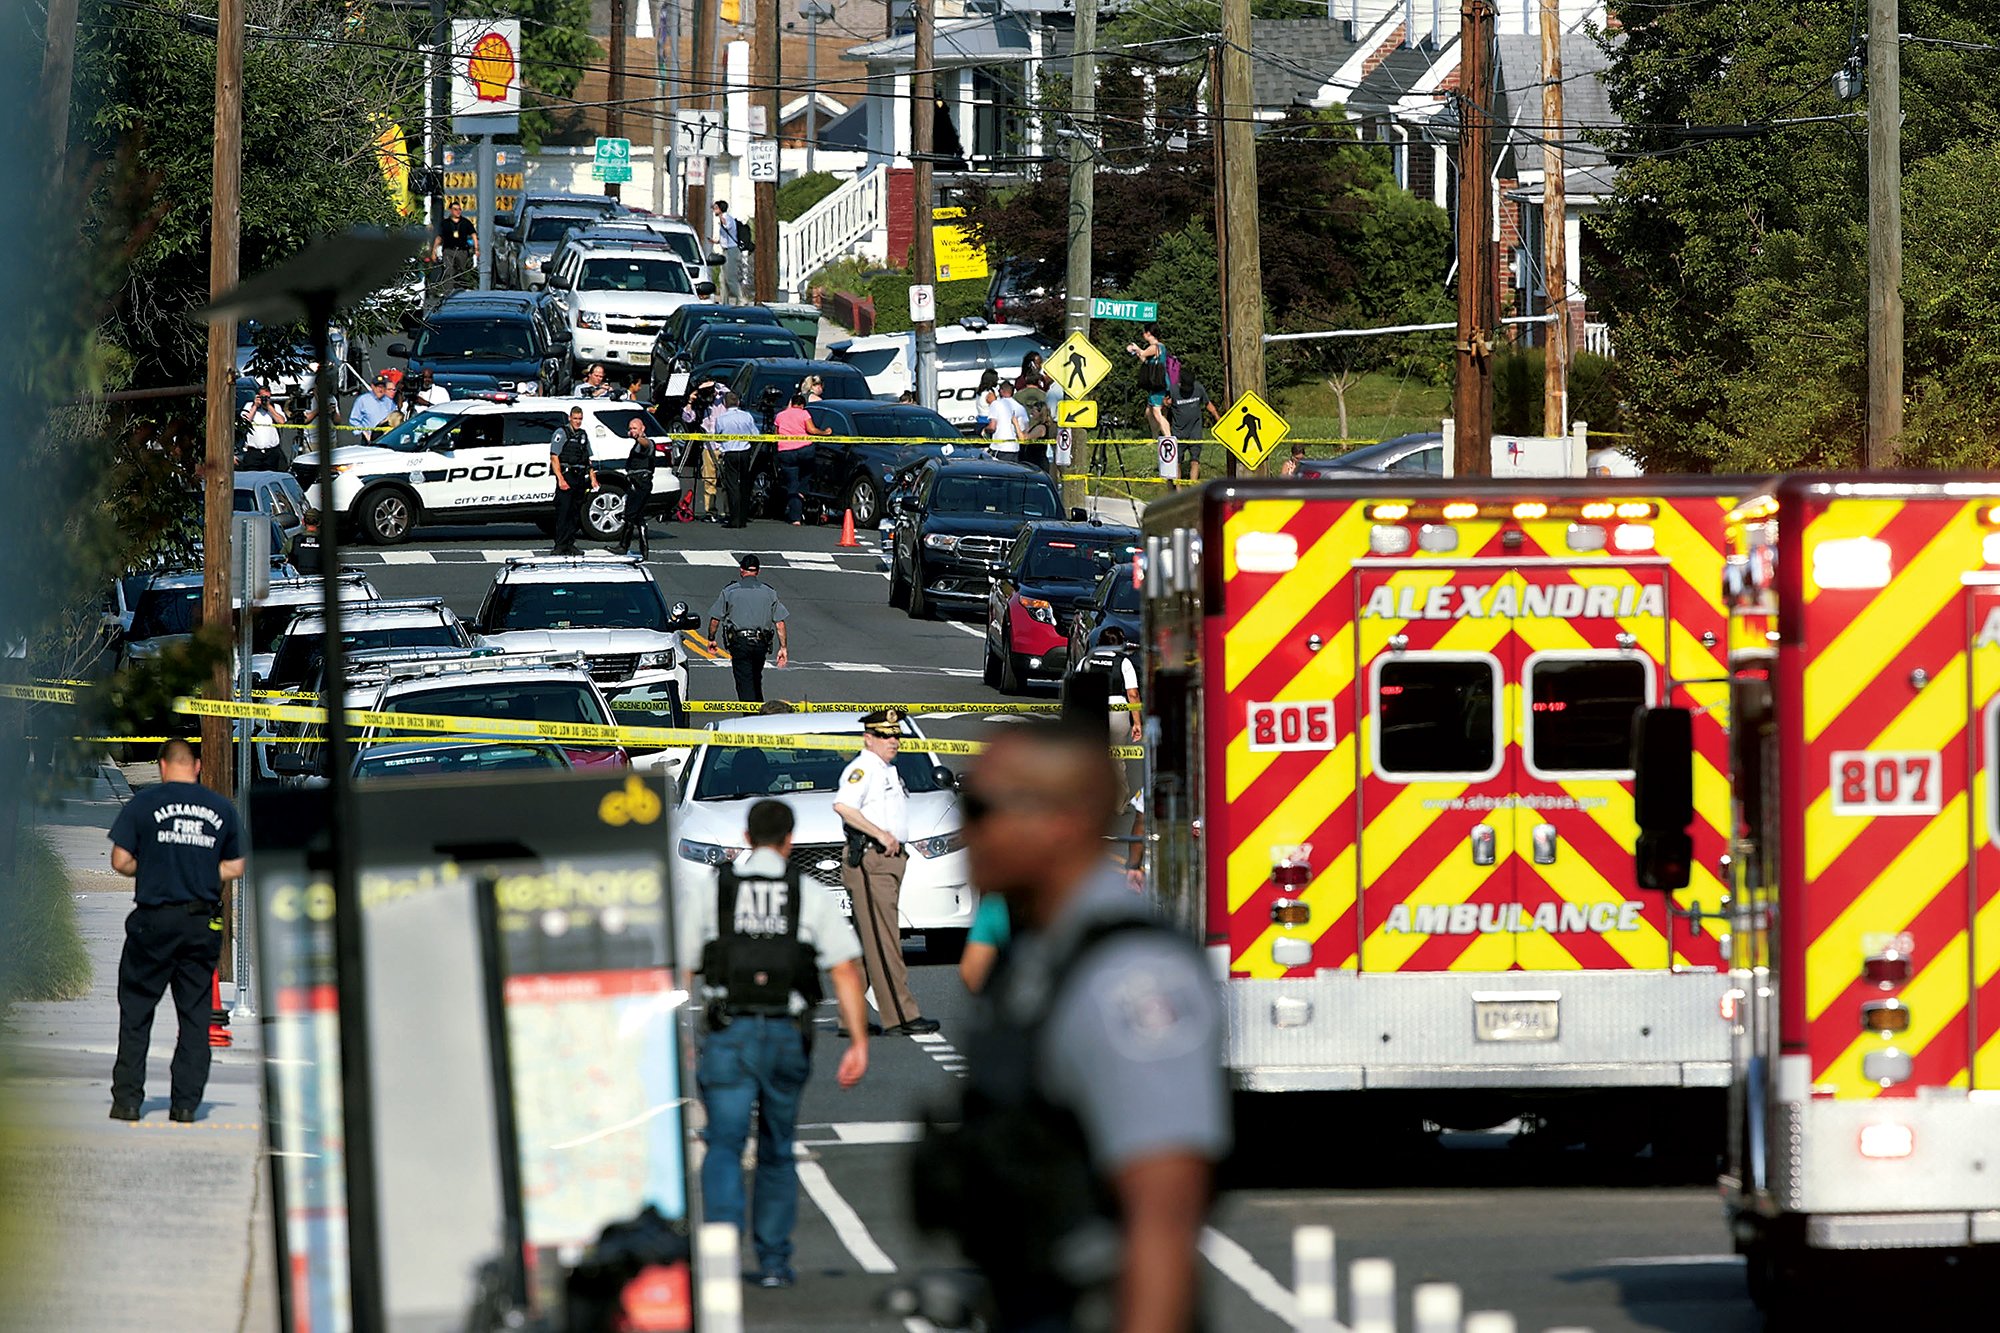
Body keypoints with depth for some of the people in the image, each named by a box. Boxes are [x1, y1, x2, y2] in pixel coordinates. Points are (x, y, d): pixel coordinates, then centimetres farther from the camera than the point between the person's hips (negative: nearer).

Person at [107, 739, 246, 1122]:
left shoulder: (144, 804, -3)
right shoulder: (222, 809, 6)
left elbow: (121, 861, -5)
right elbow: (235, 867, 11)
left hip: (155, 919, -2)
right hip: (204, 924, 2)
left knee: (136, 1012, 7)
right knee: (196, 1015, 8)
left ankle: (128, 1099, 3)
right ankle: (186, 1102, 5)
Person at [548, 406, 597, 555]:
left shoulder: (583, 435, 18)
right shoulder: (561, 433, -2)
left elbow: (588, 460, 23)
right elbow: (554, 457, -9)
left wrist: (593, 479, 13)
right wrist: (561, 479, -18)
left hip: (581, 478, 6)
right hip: (566, 475, -6)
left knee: (576, 513, 7)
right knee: (563, 511, -10)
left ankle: (569, 544, 14)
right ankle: (560, 546, -11)